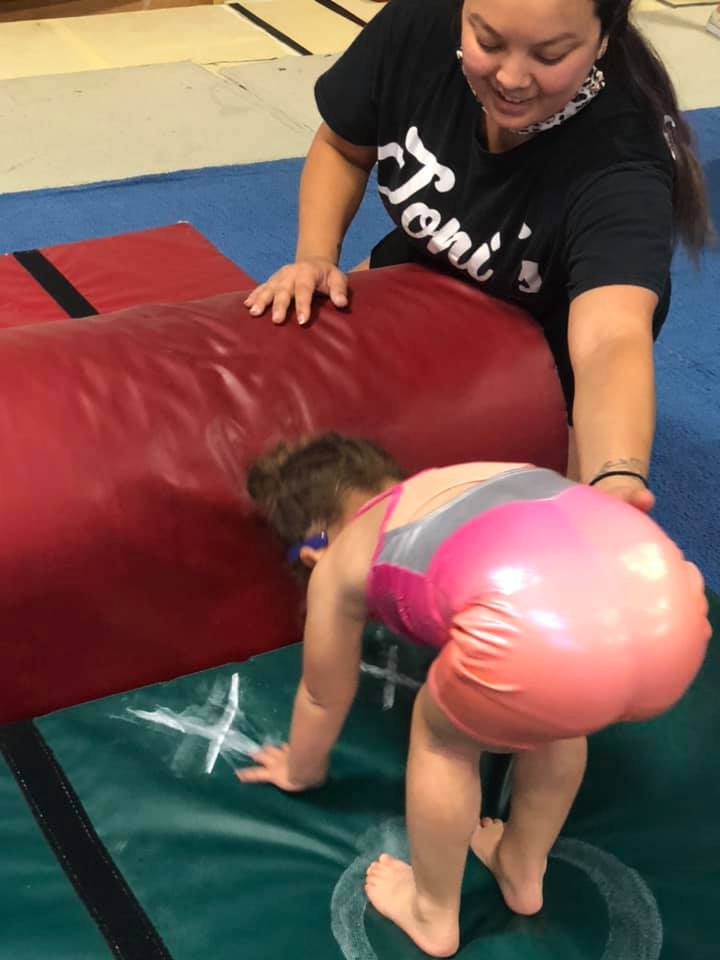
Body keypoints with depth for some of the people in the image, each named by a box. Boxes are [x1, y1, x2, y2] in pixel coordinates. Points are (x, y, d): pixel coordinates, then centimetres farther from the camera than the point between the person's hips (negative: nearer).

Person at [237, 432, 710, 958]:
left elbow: (323, 699, 41)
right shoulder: (470, 476, 40)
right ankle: (522, 872, 53)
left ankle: (433, 916, 44)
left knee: (442, 733, 28)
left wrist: (301, 771, 63)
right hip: (670, 609, 6)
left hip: (543, 642, -5)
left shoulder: (339, 564, 26)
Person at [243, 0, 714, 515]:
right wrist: (315, 257, -24)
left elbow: (611, 342, -56)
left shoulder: (622, 161, -40)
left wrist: (616, 480, -75)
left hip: (543, 340, -4)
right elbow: (342, 148, -7)